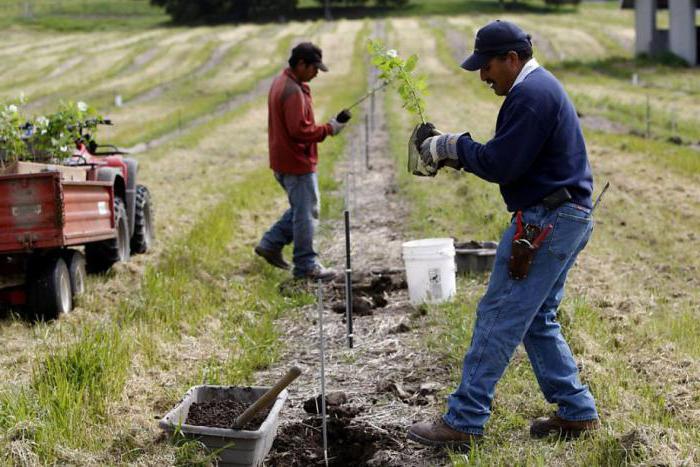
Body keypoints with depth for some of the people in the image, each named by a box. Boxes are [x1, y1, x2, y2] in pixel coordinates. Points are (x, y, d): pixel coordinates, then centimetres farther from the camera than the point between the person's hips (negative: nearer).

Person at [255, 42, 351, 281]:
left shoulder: (282, 83, 12)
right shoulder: (293, 92, -22)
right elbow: (300, 130, -25)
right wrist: (330, 128, -18)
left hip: (284, 160, 10)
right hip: (297, 162, -10)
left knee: (302, 208, 20)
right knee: (306, 212, -1)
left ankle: (271, 244, 22)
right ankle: (305, 265, 6)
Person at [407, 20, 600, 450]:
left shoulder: (530, 95, -16)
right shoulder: (543, 86, 19)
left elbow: (502, 164, -20)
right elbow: (512, 156, 20)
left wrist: (453, 146, -6)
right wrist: (459, 151, 9)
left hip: (545, 221, -11)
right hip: (568, 217, 11)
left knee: (498, 319, -7)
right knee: (538, 320, 17)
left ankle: (463, 423, -3)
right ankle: (577, 412, 19)